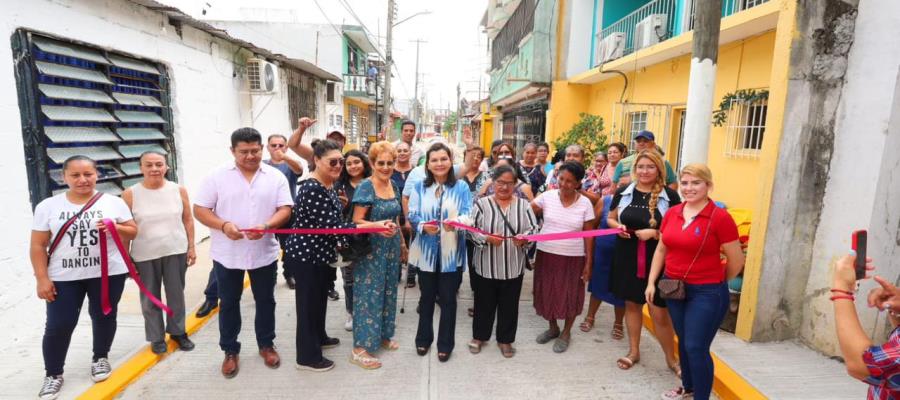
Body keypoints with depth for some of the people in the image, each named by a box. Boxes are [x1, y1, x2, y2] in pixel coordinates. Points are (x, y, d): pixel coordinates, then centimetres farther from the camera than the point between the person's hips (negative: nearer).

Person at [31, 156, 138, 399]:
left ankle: (100, 358, 33)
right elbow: (38, 245, 2)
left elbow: (133, 232, 3)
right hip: (63, 277, 0)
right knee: (58, 325, 3)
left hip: (108, 273, 0)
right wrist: (42, 279, -3)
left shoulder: (114, 202, -1)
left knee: (104, 317, 12)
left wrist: (115, 227, -19)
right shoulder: (48, 206, 1)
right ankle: (53, 374, 21)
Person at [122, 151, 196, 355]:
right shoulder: (130, 195, -6)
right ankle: (156, 337, 27)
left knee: (176, 294, 12)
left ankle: (178, 331, 30)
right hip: (144, 256, -1)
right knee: (150, 298, 11)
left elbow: (188, 220, 5)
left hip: (176, 251, 1)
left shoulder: (179, 190, -2)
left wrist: (191, 247, 4)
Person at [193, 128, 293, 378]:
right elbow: (200, 210, -3)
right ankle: (230, 351, 29)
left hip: (264, 253, 1)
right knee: (228, 303, 12)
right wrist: (223, 225, -21)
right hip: (227, 254, 0)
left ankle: (266, 345, 32)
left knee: (265, 301, 13)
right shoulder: (217, 177, -4)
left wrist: (266, 226, -23)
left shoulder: (276, 177, -1)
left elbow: (285, 209, -5)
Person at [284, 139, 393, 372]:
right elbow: (332, 226, -30)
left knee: (320, 298, 24)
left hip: (320, 253, 9)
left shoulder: (329, 185, 6)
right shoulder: (312, 189, -26)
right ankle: (307, 357, 21)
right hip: (306, 255, -9)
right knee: (308, 303, 5)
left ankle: (319, 338, 44)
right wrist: (373, 226, -31)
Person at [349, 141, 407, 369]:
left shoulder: (394, 187, 7)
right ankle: (360, 347, 7)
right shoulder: (366, 187, -14)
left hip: (390, 248, 7)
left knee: (387, 292, 15)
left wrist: (402, 244, 19)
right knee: (368, 294, -2)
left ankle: (382, 335, 32)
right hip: (370, 249, -7)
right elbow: (356, 222, -16)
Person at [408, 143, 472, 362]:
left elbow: (468, 215, -10)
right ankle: (423, 338, 36)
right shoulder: (419, 187, 3)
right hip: (427, 251, 2)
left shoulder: (461, 187, -2)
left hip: (451, 252, -1)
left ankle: (445, 344, 27)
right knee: (427, 297, 17)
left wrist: (456, 222, -33)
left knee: (448, 299, 9)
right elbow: (412, 215, -4)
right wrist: (423, 226, -25)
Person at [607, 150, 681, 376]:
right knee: (632, 304, 16)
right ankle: (634, 351, 33)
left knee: (660, 313, 2)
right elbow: (610, 218, 14)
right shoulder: (623, 192, 3)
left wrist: (654, 233, -19)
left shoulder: (670, 196, -7)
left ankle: (671, 358, 25)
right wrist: (617, 226, -7)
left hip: (657, 260, -3)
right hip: (627, 258, 4)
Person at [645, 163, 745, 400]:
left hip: (706, 293, -5)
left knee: (697, 348, -1)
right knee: (683, 342, 20)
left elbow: (736, 261, -7)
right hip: (673, 287, 5)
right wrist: (651, 282, 7)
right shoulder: (671, 213, 1)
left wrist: (716, 283, 6)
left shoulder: (720, 217, -15)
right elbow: (661, 250, 10)